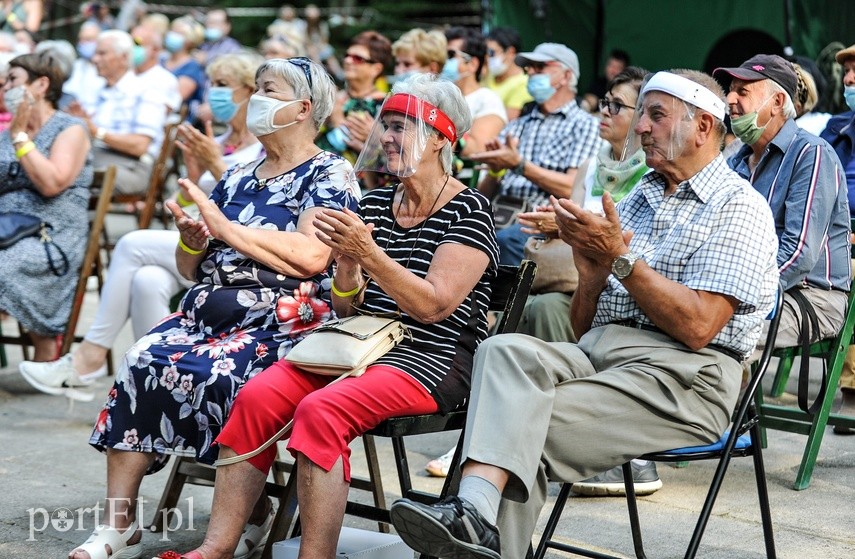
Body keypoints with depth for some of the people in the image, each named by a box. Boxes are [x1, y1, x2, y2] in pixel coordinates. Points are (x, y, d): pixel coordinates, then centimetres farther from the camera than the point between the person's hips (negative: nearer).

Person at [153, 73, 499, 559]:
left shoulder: (468, 209, -4)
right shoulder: (374, 204, 16)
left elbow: (433, 306, -14)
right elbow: (347, 309, 15)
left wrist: (368, 254, -21)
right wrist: (347, 261, -6)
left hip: (428, 358, -6)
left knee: (320, 410, -32)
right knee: (256, 397, -19)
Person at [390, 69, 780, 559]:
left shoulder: (740, 207, 0)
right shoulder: (637, 199, 24)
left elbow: (698, 327, -14)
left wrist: (619, 258, -11)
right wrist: (591, 273, -1)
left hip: (682, 375, -6)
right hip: (596, 350, 6)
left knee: (524, 429, -25)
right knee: (506, 350, -25)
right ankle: (475, 511, -41)